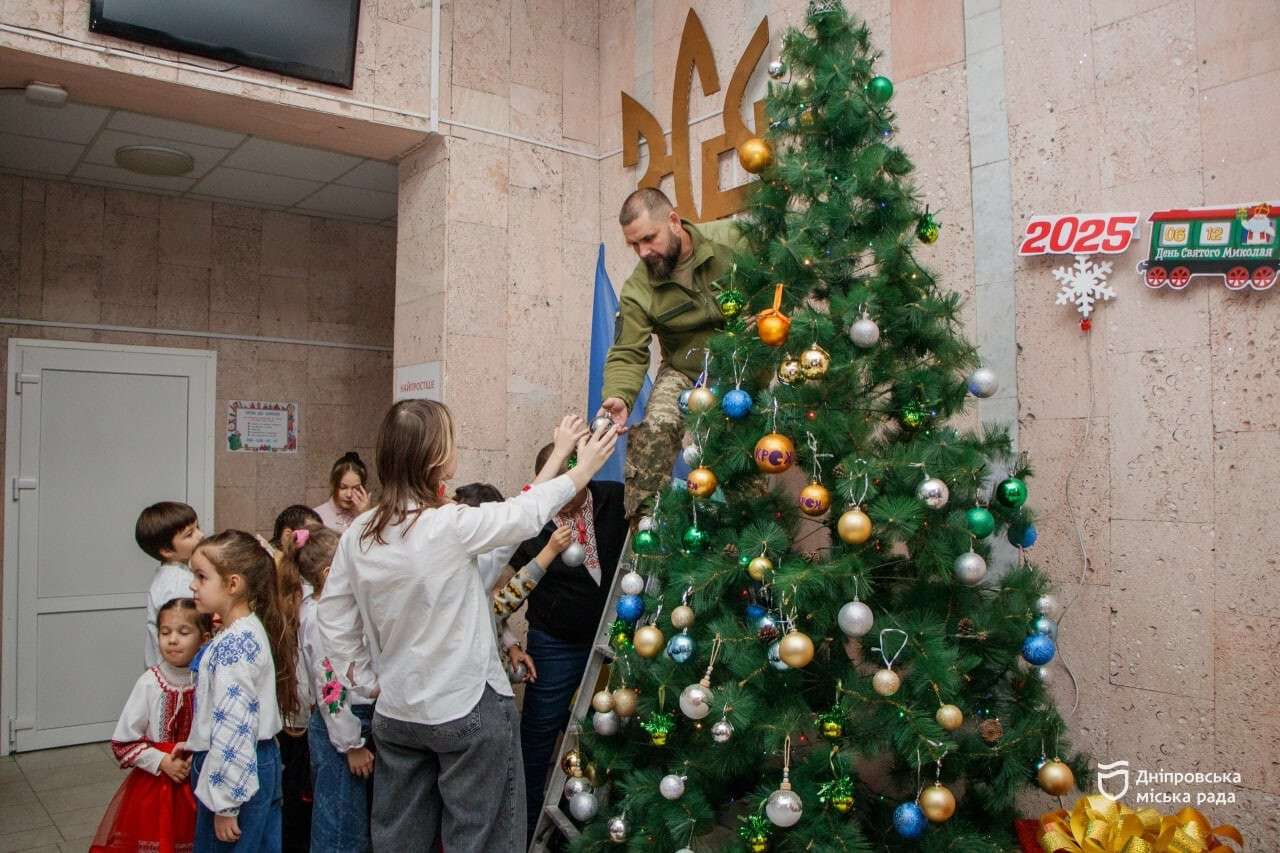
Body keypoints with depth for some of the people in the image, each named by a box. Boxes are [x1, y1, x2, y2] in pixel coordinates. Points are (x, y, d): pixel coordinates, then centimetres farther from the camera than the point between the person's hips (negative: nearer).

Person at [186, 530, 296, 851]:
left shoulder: (231, 644, -22)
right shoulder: (253, 629, 7)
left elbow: (233, 728, -24)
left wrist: (224, 804, -20)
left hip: (235, 773, -9)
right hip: (263, 762, 9)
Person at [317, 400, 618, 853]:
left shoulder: (358, 534, -4)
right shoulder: (453, 526, -21)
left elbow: (332, 618, 3)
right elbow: (528, 512, -7)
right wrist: (584, 468, 8)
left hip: (395, 713, 6)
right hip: (469, 711, -6)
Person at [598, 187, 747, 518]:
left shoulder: (732, 239, -14)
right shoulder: (637, 291, -11)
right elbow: (627, 355, -12)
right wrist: (618, 396, -32)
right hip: (687, 370, 1)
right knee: (653, 431, -22)